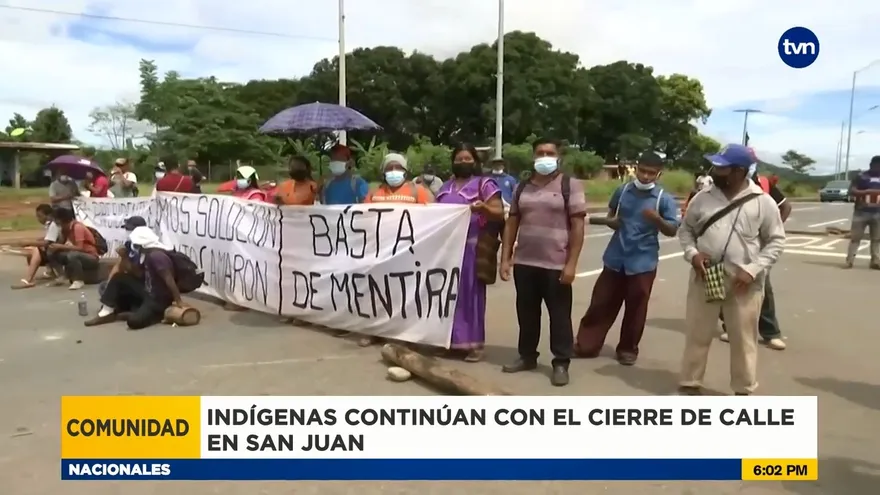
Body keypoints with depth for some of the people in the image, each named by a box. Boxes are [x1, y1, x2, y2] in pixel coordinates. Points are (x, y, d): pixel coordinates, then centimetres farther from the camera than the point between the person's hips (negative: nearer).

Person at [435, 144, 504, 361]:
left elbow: (499, 213, -6)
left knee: (471, 293, -4)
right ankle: (450, 338, 15)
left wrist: (484, 208, -25)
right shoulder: (445, 187, 19)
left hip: (472, 247, -5)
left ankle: (474, 343, 2)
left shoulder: (485, 184, 2)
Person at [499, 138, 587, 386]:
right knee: (526, 312, 13)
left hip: (556, 265, -4)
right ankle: (527, 356, 28)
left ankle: (561, 363, 15)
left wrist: (571, 263, -13)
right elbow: (512, 223, 13)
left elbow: (578, 226, -7)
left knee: (559, 315, 3)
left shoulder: (570, 185, -3)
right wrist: (505, 258, 6)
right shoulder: (523, 187, 11)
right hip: (524, 262, 5)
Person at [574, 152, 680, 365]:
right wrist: (613, 222, -6)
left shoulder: (665, 199, -5)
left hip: (642, 262, -3)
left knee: (635, 309, 5)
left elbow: (673, 230, -4)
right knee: (601, 303, 7)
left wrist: (657, 219, -24)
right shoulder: (622, 191, 5)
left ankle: (628, 349, 22)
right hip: (616, 258, 3)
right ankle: (587, 344, 16)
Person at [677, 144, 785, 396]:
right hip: (704, 278, 2)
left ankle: (743, 391, 26)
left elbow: (776, 241, -1)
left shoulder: (763, 202, -5)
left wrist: (752, 270, -13)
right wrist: (691, 253, -7)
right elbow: (685, 229, 12)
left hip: (743, 283, -2)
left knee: (743, 338, 9)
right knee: (697, 334, 10)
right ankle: (690, 383, 25)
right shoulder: (703, 198, 3)